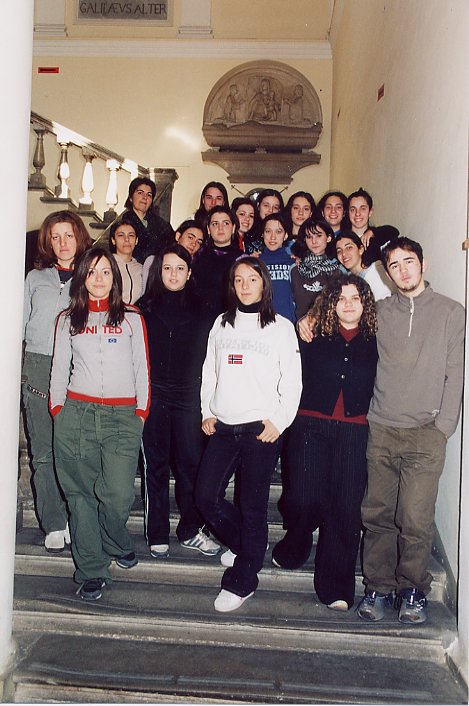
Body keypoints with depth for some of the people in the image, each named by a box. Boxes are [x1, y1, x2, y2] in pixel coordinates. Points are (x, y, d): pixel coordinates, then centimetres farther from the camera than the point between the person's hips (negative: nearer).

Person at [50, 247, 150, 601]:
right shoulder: (68, 319, 13)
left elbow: (142, 369, 8)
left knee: (119, 495, -9)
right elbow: (60, 368, 14)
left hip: (122, 416, -1)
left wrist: (141, 412, 2)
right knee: (81, 494, 2)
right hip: (76, 415, 2)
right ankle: (92, 571, 16)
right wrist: (58, 409, 6)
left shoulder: (132, 318, 9)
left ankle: (118, 546, 22)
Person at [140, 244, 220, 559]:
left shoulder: (202, 311, 7)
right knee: (156, 465, 6)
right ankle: (157, 535, 17)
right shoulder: (145, 308, 7)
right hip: (153, 396, 0)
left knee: (191, 464, 1)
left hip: (188, 397, 0)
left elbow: (210, 356, 7)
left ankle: (191, 531, 18)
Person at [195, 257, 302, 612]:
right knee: (206, 496, 4)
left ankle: (241, 580, 16)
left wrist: (278, 422, -8)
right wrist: (207, 412, 7)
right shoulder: (222, 323, 13)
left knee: (252, 506, 1)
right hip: (222, 427, 4)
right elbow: (209, 372, 16)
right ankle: (241, 543, 32)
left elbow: (292, 382, -1)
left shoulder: (281, 327, 2)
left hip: (261, 430, -4)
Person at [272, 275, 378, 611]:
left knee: (346, 505, -3)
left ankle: (336, 586, 11)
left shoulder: (376, 343, 9)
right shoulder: (315, 337, 8)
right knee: (303, 497, -4)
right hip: (311, 426, 0)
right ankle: (295, 547, 30)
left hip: (354, 432, 0)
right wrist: (302, 343, 1)